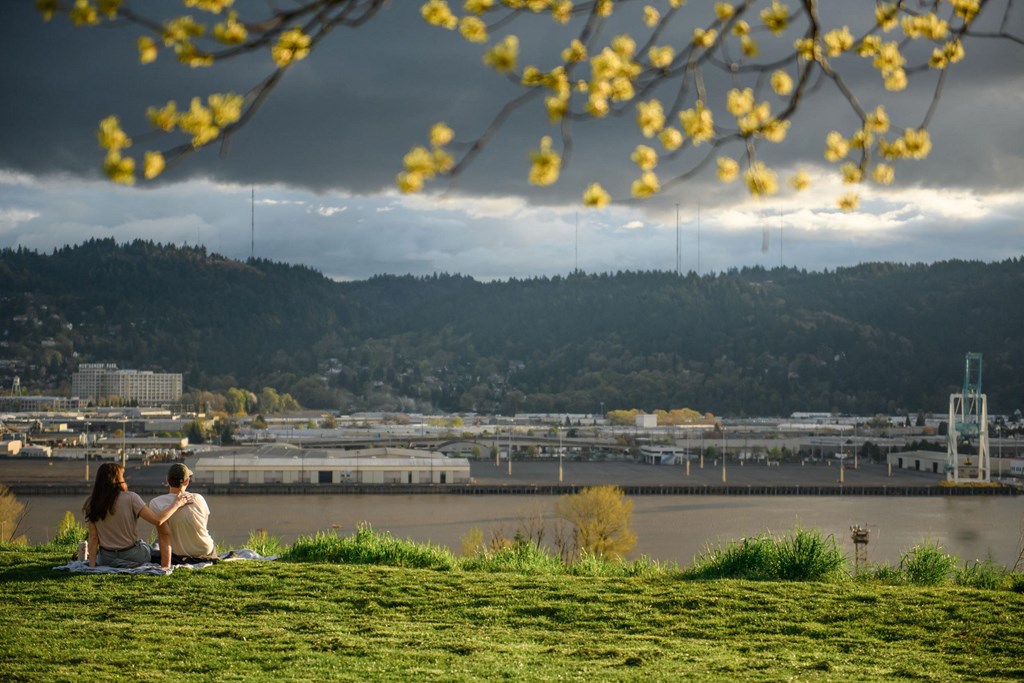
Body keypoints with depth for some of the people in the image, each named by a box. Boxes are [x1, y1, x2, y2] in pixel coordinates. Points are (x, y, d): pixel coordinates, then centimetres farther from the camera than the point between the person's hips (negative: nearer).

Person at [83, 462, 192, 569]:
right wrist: (177, 503, -5)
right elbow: (157, 520, -18)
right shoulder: (130, 498, -15)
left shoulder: (91, 504, -6)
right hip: (133, 556, -3)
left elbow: (93, 537, -4)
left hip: (106, 560, 3)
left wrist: (92, 565, 1)